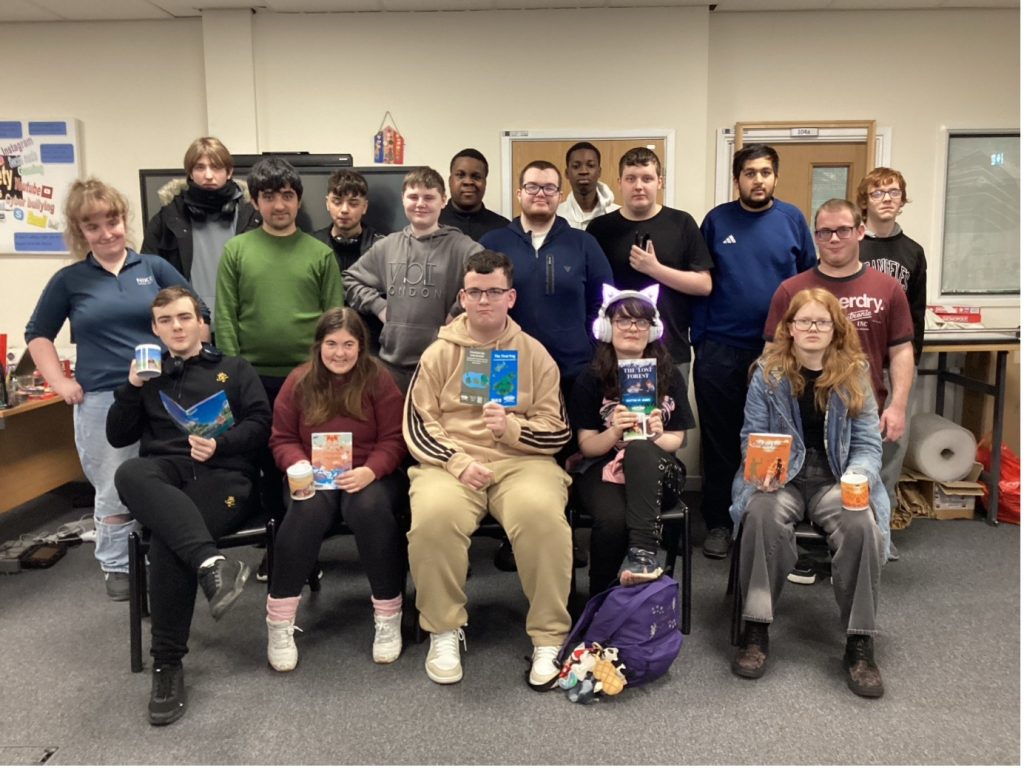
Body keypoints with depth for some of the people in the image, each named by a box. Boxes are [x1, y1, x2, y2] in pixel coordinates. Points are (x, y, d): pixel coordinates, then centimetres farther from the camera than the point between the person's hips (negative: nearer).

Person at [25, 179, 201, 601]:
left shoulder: (154, 267, 4)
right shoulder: (69, 280, 4)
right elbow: (37, 334, 13)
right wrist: (59, 382, 2)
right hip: (101, 400, 0)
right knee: (114, 492, 8)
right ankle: (117, 567, 25)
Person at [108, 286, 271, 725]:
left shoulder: (234, 370, 21)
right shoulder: (148, 374, 28)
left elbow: (260, 424, 7)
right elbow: (117, 438, 19)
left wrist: (221, 444, -11)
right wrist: (133, 386, 6)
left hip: (222, 473, -2)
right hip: (164, 475, 3)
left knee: (166, 540, -32)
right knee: (129, 473, -36)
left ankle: (168, 664, -22)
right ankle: (210, 563, -52)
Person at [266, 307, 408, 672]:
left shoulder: (379, 379, 1)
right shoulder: (299, 381, 7)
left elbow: (393, 439, -2)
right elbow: (282, 439, 8)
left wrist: (369, 471, -22)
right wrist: (300, 467, -15)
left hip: (370, 475, -1)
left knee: (370, 508, -35)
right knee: (307, 512, -33)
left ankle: (388, 614, -18)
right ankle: (279, 620, -20)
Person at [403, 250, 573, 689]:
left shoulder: (535, 354, 9)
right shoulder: (439, 353, 9)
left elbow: (558, 433, 7)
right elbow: (417, 427, 5)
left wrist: (511, 427, -13)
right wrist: (458, 463, -12)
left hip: (521, 461, 0)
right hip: (450, 461, 0)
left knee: (542, 513, -33)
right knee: (434, 515, -33)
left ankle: (549, 639, -13)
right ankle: (445, 631, -8)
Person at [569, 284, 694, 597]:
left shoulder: (669, 375, 4)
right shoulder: (591, 379, 0)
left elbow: (677, 439, 4)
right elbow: (586, 445, -2)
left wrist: (656, 436, -20)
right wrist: (613, 433, -24)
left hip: (656, 473, 1)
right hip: (604, 470, -1)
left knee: (640, 449, -34)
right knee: (613, 519, -33)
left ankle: (643, 553, -41)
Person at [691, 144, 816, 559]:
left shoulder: (791, 219, 2)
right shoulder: (717, 220, 1)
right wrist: (699, 339, -3)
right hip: (720, 350, 0)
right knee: (720, 441, 7)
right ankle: (718, 522, 19)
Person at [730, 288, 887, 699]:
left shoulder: (854, 375, 4)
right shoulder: (768, 373, 1)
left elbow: (868, 444, 3)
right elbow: (751, 437, 2)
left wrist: (858, 478, -18)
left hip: (837, 480, 1)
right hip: (779, 478, -1)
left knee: (863, 525, -32)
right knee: (762, 513, -35)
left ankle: (860, 644, -18)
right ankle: (756, 629, -22)